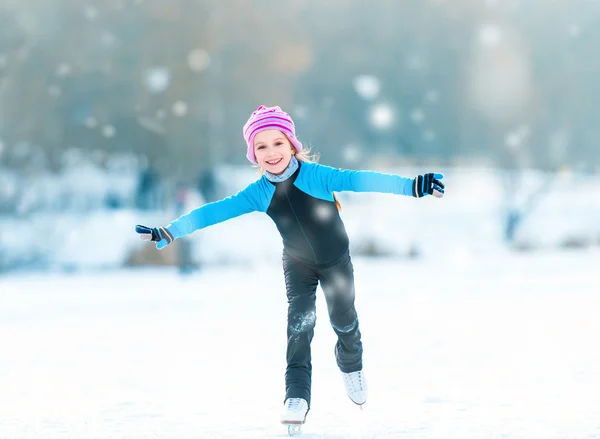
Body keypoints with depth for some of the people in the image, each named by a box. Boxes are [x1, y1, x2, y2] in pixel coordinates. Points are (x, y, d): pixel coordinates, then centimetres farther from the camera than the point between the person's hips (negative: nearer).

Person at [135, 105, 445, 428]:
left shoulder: (315, 175, -29)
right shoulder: (259, 193, -18)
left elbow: (359, 180, -37)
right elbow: (216, 211, -16)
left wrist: (413, 186, -45)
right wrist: (168, 232, -19)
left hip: (336, 260, -1)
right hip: (298, 265, 1)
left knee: (343, 321, 12)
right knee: (299, 323, -12)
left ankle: (351, 367, 43)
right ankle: (297, 396, -9)